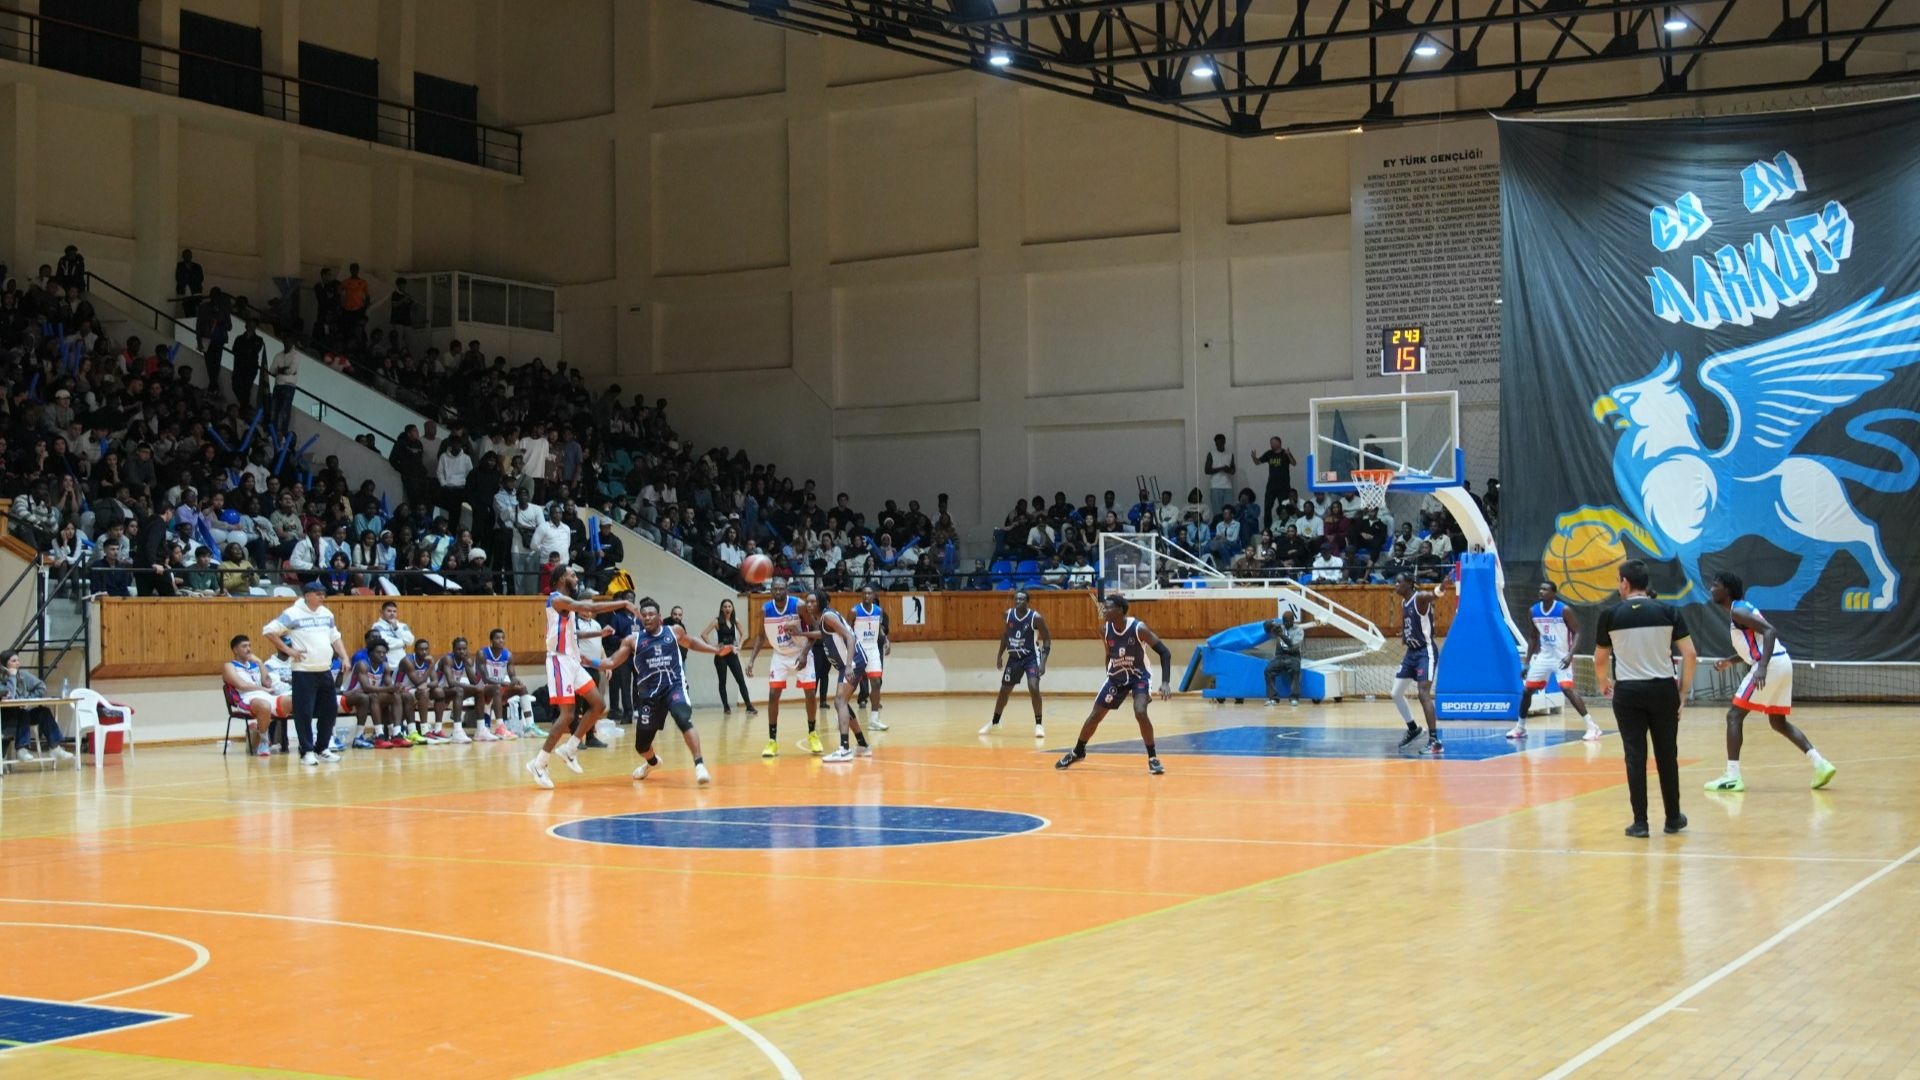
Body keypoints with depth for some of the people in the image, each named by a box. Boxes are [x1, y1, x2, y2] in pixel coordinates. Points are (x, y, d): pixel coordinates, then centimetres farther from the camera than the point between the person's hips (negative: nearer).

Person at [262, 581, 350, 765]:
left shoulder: (327, 614, 12)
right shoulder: (293, 614, -8)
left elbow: (335, 638, 21)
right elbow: (269, 631, -10)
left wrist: (344, 658, 10)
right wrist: (288, 650, -11)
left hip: (325, 671, 7)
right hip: (304, 672, -7)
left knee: (330, 709, 9)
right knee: (304, 712, -6)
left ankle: (322, 748, 21)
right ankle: (307, 751, 1)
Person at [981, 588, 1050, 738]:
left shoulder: (1036, 618, -19)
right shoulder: (1008, 614, -6)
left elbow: (1047, 639, -13)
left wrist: (1043, 662, -22)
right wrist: (1000, 654, 10)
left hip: (1031, 656, -5)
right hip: (1014, 657, 5)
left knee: (1033, 688, -22)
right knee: (1004, 690, 12)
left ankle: (1039, 724, -10)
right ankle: (994, 723, 29)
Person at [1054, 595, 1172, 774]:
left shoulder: (1139, 628, -26)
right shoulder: (1105, 630, -12)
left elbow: (1165, 652, -22)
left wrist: (1165, 682, -30)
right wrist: (1110, 680, 14)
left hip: (1139, 676, -4)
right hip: (1116, 677, 4)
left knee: (1140, 713, -26)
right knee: (1095, 714, 5)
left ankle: (1153, 757, -11)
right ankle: (1077, 751, 26)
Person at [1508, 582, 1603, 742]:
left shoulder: (1564, 610, -16)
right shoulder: (1533, 611, 1)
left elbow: (1577, 632, -14)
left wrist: (1570, 655, -28)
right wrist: (1527, 662, 9)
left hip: (1561, 657, -6)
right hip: (1543, 656, 6)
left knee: (1568, 689, -22)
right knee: (1527, 690, 7)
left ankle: (1592, 727, -19)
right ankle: (1520, 728, 24)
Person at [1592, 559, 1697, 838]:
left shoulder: (1611, 615, -2)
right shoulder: (1667, 612, 1)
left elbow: (1600, 660, 7)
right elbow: (1690, 654, -2)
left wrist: (1603, 683, 27)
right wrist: (1683, 689, 9)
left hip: (1628, 692, -1)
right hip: (1663, 689, 1)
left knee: (1635, 756, 3)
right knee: (1667, 755, 12)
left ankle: (1640, 822, 3)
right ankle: (1673, 818, 22)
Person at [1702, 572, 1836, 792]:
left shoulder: (1737, 611, -9)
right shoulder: (1740, 609, 20)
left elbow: (1770, 631, -22)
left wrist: (1762, 668, -31)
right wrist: (1731, 661, 24)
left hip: (1771, 665, -10)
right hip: (1781, 663, 10)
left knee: (1734, 716, -5)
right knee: (1779, 722, 19)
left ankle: (1732, 777, -9)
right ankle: (1820, 765, 12)